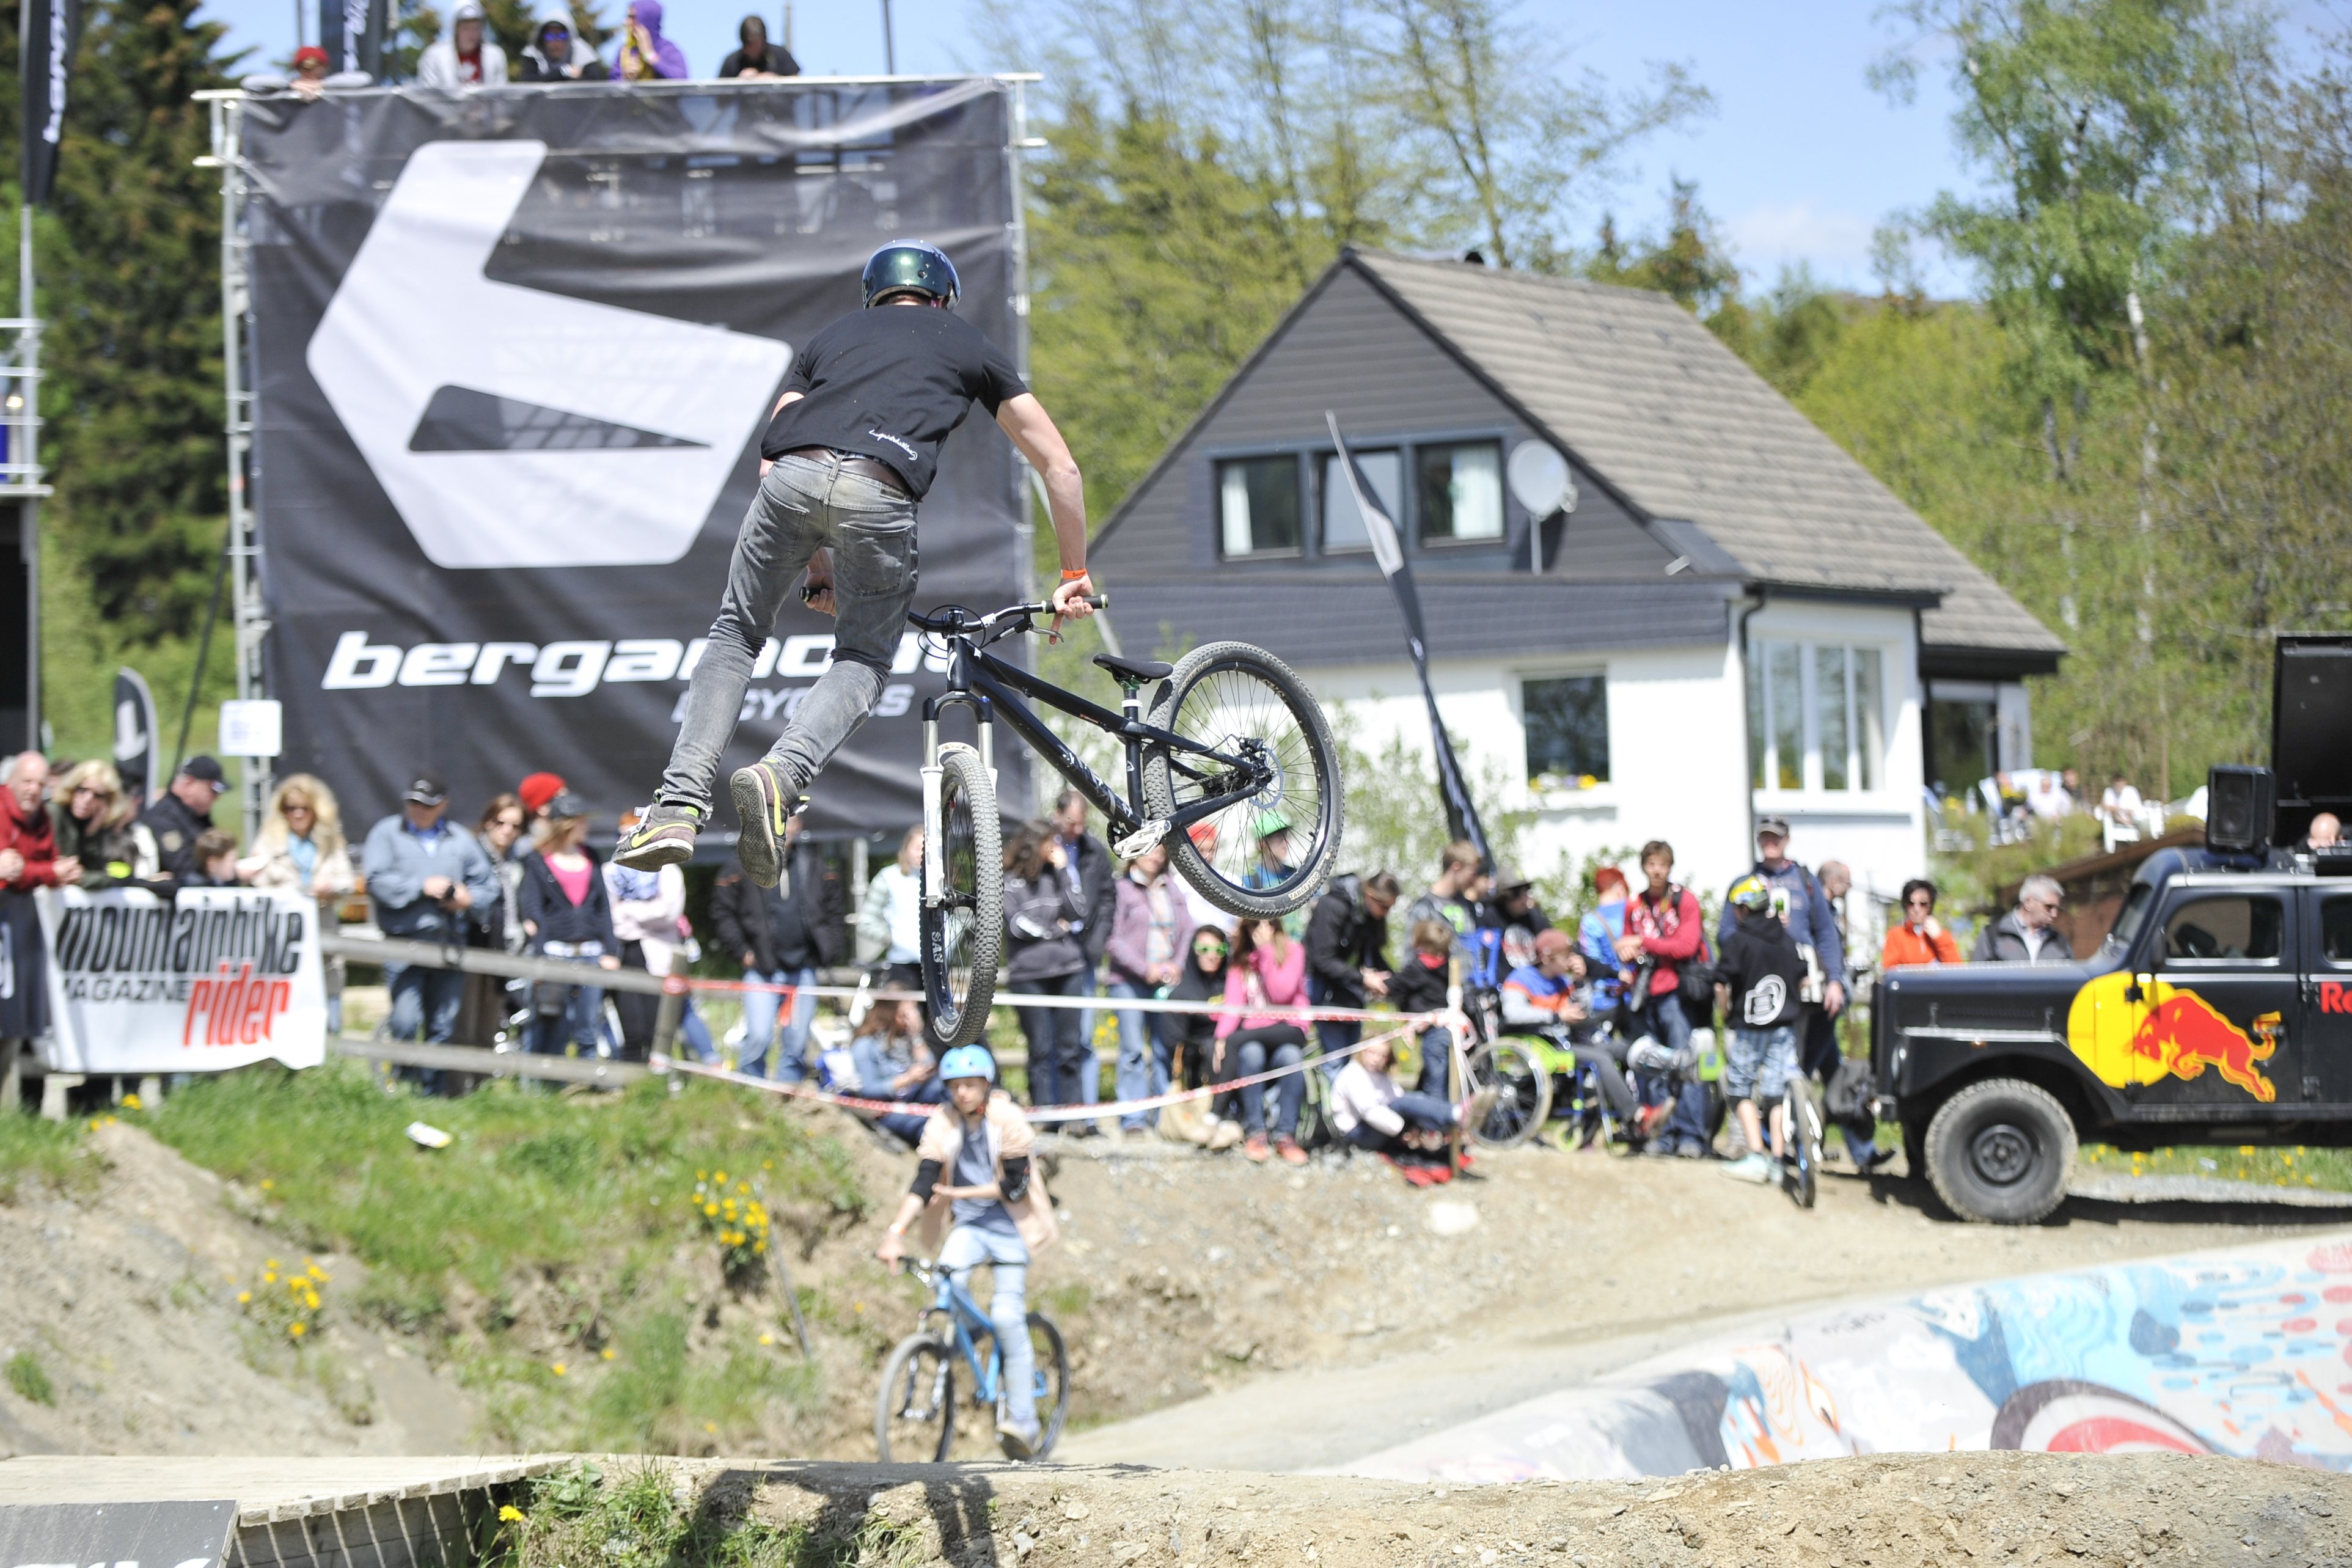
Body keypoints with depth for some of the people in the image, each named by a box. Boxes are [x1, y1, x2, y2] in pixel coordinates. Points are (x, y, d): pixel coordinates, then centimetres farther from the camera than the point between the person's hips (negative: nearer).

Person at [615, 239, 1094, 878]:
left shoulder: (831, 338, 35)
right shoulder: (968, 345, 31)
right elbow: (1060, 469, 29)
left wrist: (817, 570, 35)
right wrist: (1075, 575, 38)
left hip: (793, 477, 2)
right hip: (879, 493, -2)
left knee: (737, 634, 21)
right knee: (863, 661, 17)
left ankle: (679, 807, 6)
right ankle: (782, 775, -12)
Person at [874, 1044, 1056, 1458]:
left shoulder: (1008, 1120, -14)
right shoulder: (942, 1123, -6)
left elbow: (1015, 1185, -16)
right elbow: (924, 1182, -15)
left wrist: (961, 1192, -21)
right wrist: (896, 1231, -28)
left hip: (1009, 1226, -3)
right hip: (968, 1226, 3)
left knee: (1007, 1318, -13)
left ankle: (1022, 1422, -6)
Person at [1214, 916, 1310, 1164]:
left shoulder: (1293, 952, 5)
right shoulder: (1240, 960, 12)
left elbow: (1281, 994, -9)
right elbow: (1233, 1002, -2)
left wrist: (1266, 950, -9)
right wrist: (1222, 1038, -19)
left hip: (1286, 1031, -1)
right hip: (1252, 1036, 1)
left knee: (1291, 1056, -37)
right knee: (1251, 1054, -35)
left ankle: (1285, 1136, -29)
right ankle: (1254, 1133, -29)